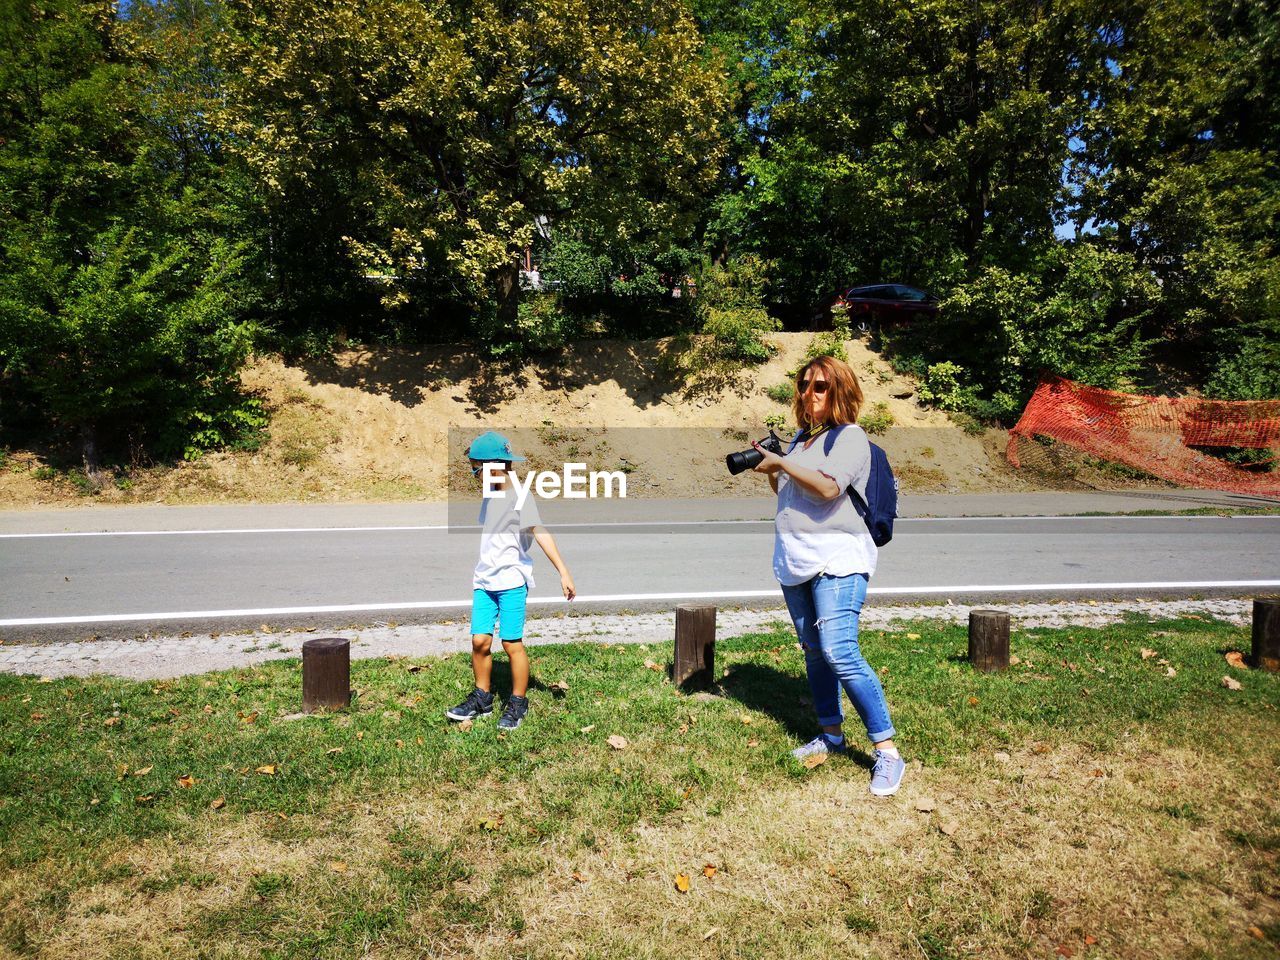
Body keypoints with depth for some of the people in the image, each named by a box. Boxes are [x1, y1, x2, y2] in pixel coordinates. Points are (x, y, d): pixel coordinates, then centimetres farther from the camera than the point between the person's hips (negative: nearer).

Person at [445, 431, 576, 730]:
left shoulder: (519, 496, -13)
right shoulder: (489, 496, 11)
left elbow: (540, 532, -23)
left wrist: (563, 572, -30)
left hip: (512, 580, -7)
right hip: (484, 581, 7)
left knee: (512, 643, -2)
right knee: (479, 640, 3)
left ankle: (518, 703, 14)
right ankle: (482, 698, 20)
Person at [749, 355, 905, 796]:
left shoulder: (850, 436, -6)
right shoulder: (801, 437, 18)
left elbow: (828, 487, -22)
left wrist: (780, 463, -15)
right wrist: (770, 470, 6)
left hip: (837, 561, -8)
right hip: (795, 561, 8)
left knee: (840, 652, -17)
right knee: (814, 652, 13)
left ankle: (887, 754, -10)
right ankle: (832, 735, 27)